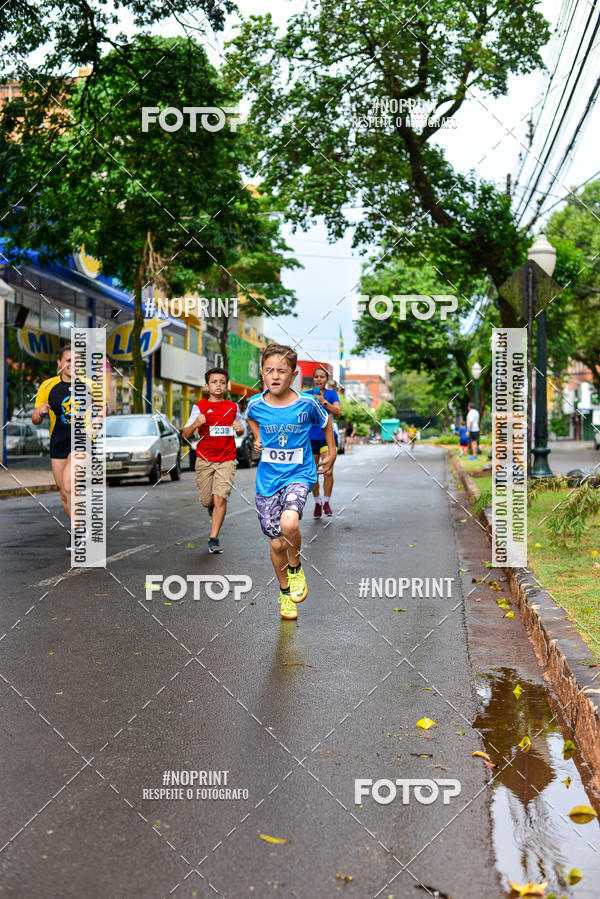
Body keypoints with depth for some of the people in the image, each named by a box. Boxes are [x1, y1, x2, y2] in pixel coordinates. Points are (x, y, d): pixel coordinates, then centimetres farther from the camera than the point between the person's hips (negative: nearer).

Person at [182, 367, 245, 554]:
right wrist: (195, 424, -23)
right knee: (207, 501, 7)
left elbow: (242, 429, 22)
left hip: (227, 460, 0)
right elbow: (185, 434, -2)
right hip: (204, 459, 0)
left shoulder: (233, 407, 7)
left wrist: (240, 428, -3)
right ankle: (214, 509, 44)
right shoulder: (199, 406, 1)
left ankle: (214, 539, -6)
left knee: (220, 498, -13)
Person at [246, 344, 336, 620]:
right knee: (277, 544, 7)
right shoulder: (256, 404, -5)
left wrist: (331, 453, 18)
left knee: (288, 523, -30)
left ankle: (295, 567, 1)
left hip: (299, 474, -3)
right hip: (267, 479, 3)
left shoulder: (307, 404, -11)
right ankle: (284, 592, 32)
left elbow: (326, 423, 11)